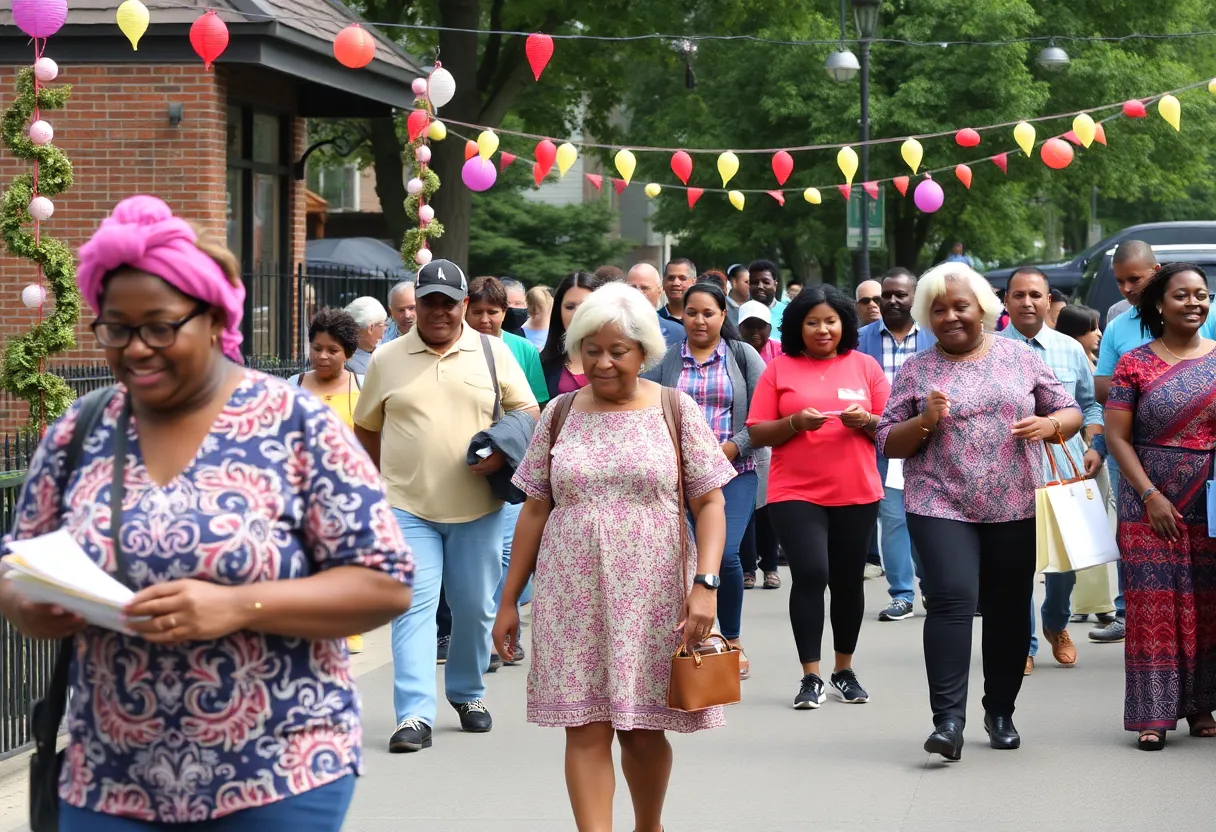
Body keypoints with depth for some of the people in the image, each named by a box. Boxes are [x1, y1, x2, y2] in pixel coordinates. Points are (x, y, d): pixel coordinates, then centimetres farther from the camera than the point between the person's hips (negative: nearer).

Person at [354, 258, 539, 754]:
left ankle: (467, 694, 30)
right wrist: (383, 480, 6)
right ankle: (414, 715, -12)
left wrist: (503, 453, -10)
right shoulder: (387, 360, 6)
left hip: (478, 507, 1)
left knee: (476, 607, 9)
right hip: (407, 507, -1)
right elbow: (365, 428, 14)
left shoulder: (493, 353, 5)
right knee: (413, 606, -9)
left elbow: (528, 414, 7)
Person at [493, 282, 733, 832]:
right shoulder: (559, 415, 7)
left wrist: (706, 583, -13)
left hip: (651, 598, -1)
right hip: (573, 598, 1)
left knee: (644, 730, 7)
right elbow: (535, 511, 10)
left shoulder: (675, 411, 2)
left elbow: (709, 503, 0)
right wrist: (509, 601, 8)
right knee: (586, 730, -5)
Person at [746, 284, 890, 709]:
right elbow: (758, 434, 0)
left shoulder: (865, 366, 7)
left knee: (848, 580, 8)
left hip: (856, 493, 2)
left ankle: (845, 670, 22)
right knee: (810, 575, -13)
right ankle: (811, 677, -6)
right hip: (796, 493, -2)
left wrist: (866, 421, -12)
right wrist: (795, 422, -16)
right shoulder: (779, 369, 2)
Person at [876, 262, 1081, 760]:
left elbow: (1071, 413, 12)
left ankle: (1001, 713, 23)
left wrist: (1049, 424, -10)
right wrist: (924, 421, -13)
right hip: (942, 508, -2)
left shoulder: (1019, 359, 9)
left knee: (1009, 609, 7)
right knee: (952, 600, -16)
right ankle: (948, 720, -19)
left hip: (1016, 509, 2)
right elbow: (887, 444, 6)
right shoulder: (915, 372, 6)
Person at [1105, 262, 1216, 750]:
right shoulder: (1135, 364, 0)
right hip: (1152, 504, -2)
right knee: (1154, 605, -4)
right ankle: (1154, 713, -2)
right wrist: (1151, 497, -11)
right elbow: (1117, 436, -3)